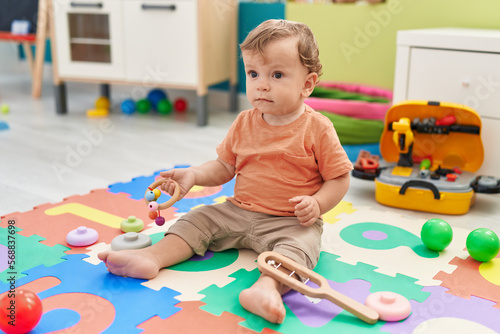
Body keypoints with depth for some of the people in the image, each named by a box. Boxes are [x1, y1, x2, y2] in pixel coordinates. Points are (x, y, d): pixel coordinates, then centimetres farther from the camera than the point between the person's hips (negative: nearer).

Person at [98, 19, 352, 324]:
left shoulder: (317, 129, -10)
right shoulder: (244, 123, 4)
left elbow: (339, 178, -5)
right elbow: (224, 167, 12)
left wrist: (317, 204, -22)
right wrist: (193, 175, -5)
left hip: (292, 222, -5)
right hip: (238, 212, 5)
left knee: (300, 243, -33)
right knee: (197, 220, -3)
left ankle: (267, 286, -55)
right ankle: (152, 257, -15)